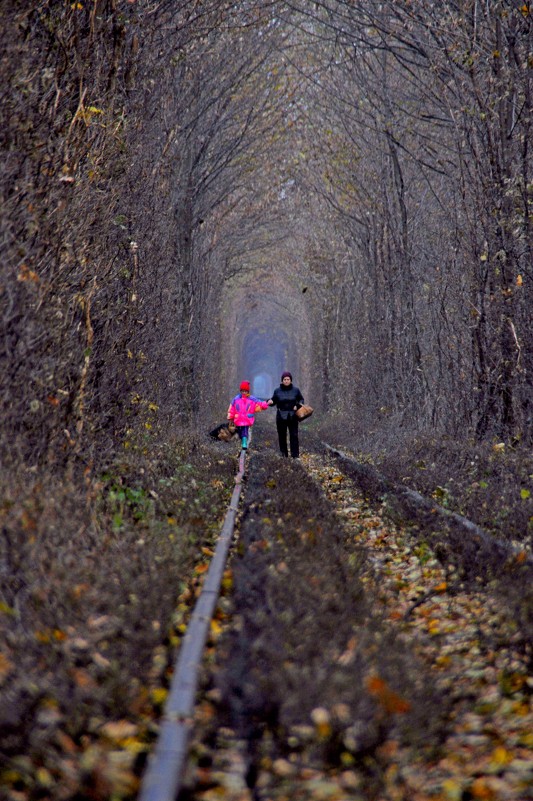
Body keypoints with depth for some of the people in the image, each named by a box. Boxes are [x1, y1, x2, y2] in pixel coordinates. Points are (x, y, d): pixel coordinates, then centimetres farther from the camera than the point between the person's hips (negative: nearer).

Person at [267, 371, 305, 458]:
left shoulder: (295, 390, 3)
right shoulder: (277, 391, 2)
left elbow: (301, 399, 13)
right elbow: (274, 400, 8)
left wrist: (298, 405, -6)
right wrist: (270, 402, -15)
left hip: (292, 417, -1)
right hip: (281, 417, 1)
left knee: (294, 436, -5)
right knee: (282, 436, 5)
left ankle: (295, 455, -3)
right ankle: (284, 454, 15)